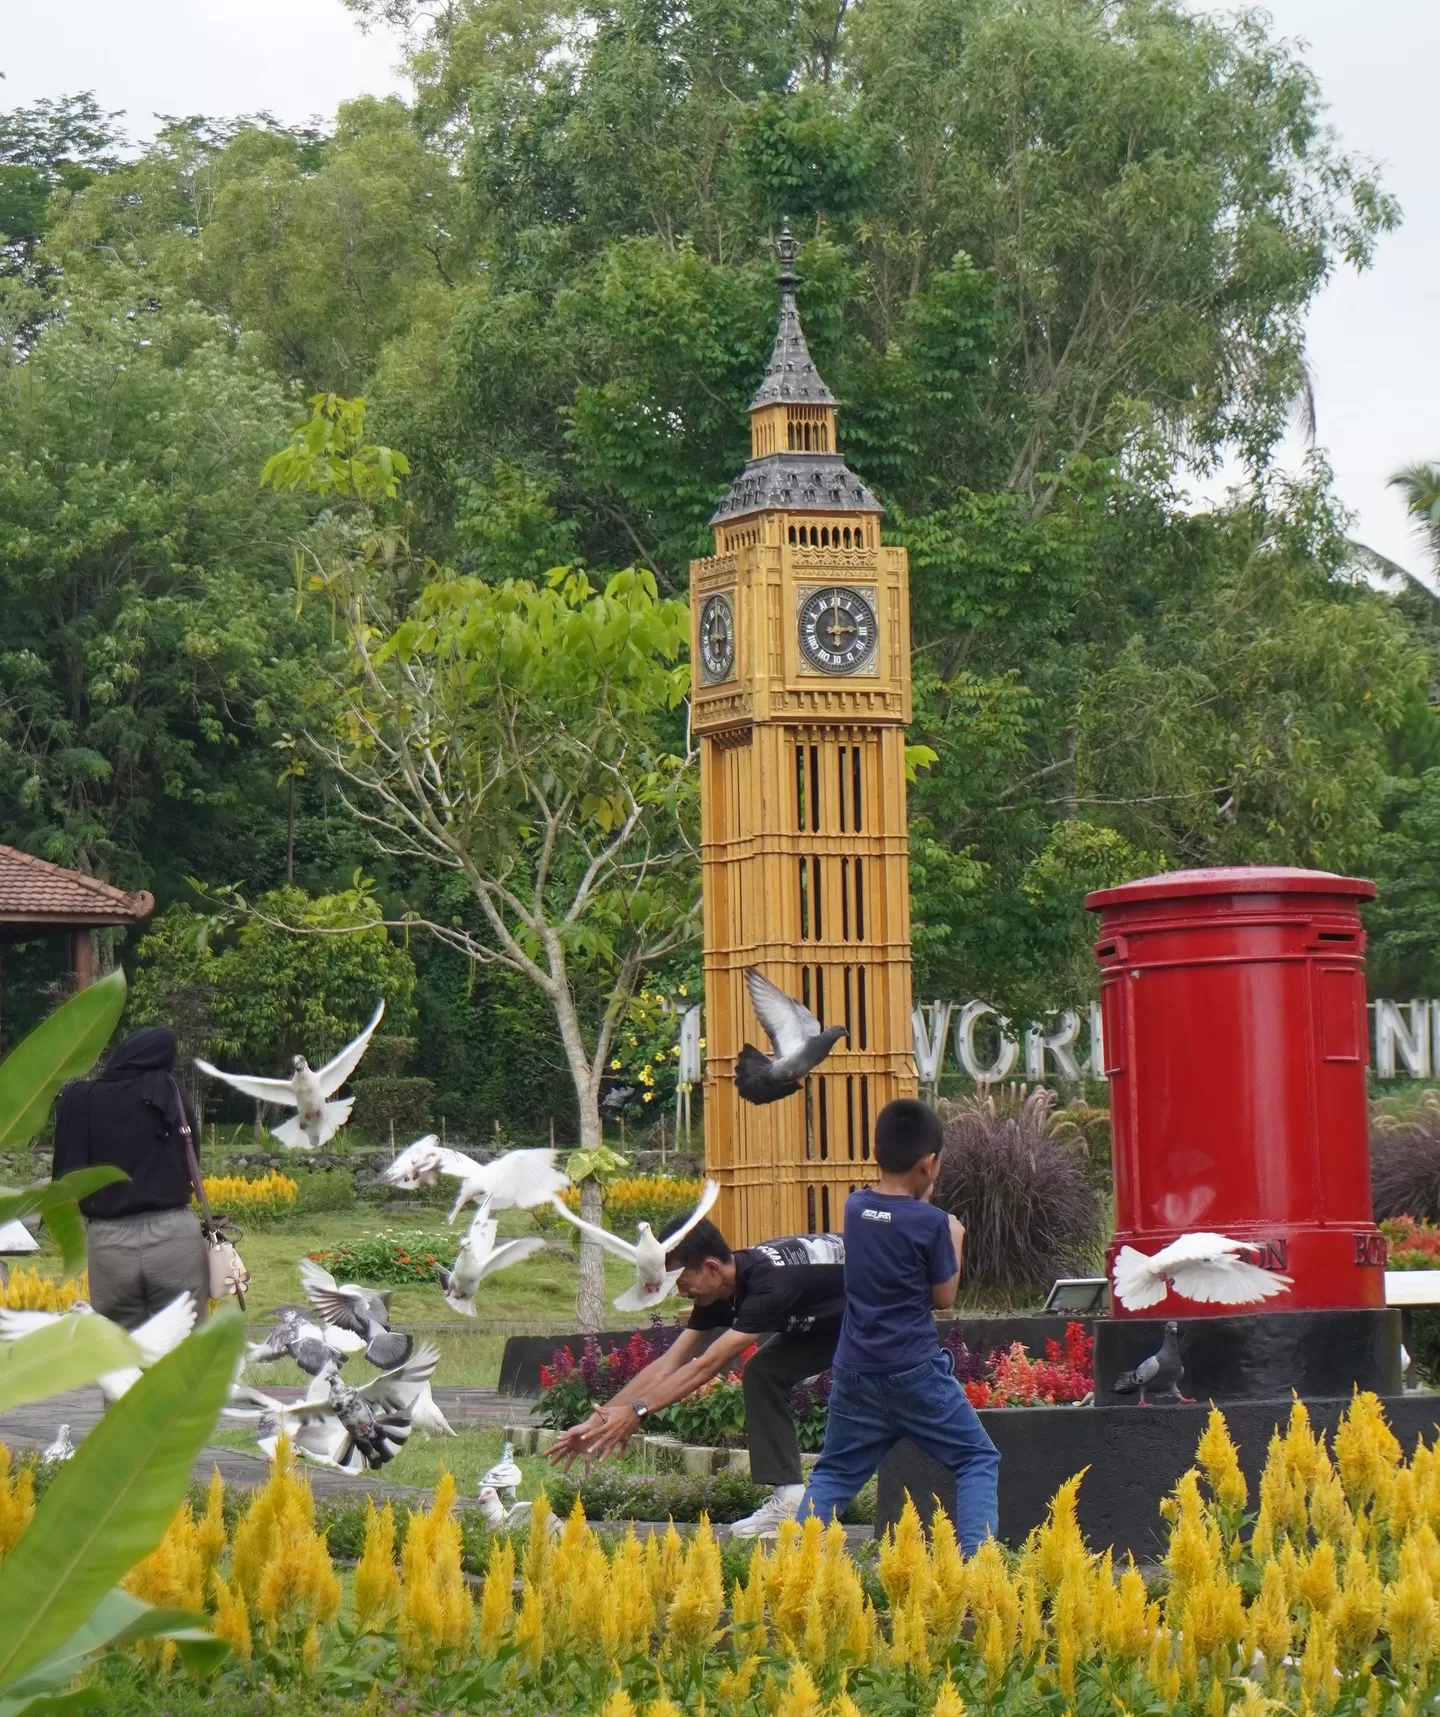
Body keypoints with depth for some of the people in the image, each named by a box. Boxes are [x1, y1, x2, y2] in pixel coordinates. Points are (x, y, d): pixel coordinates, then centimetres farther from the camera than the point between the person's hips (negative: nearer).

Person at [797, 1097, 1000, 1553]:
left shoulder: (855, 1208, 3)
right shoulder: (931, 1223, -13)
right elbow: (944, 1297, -3)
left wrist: (921, 1201, 16)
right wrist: (955, 1242, 10)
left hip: (855, 1373, 5)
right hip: (915, 1373, -5)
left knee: (834, 1473, 15)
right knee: (977, 1460, 7)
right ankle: (976, 1556, -6)